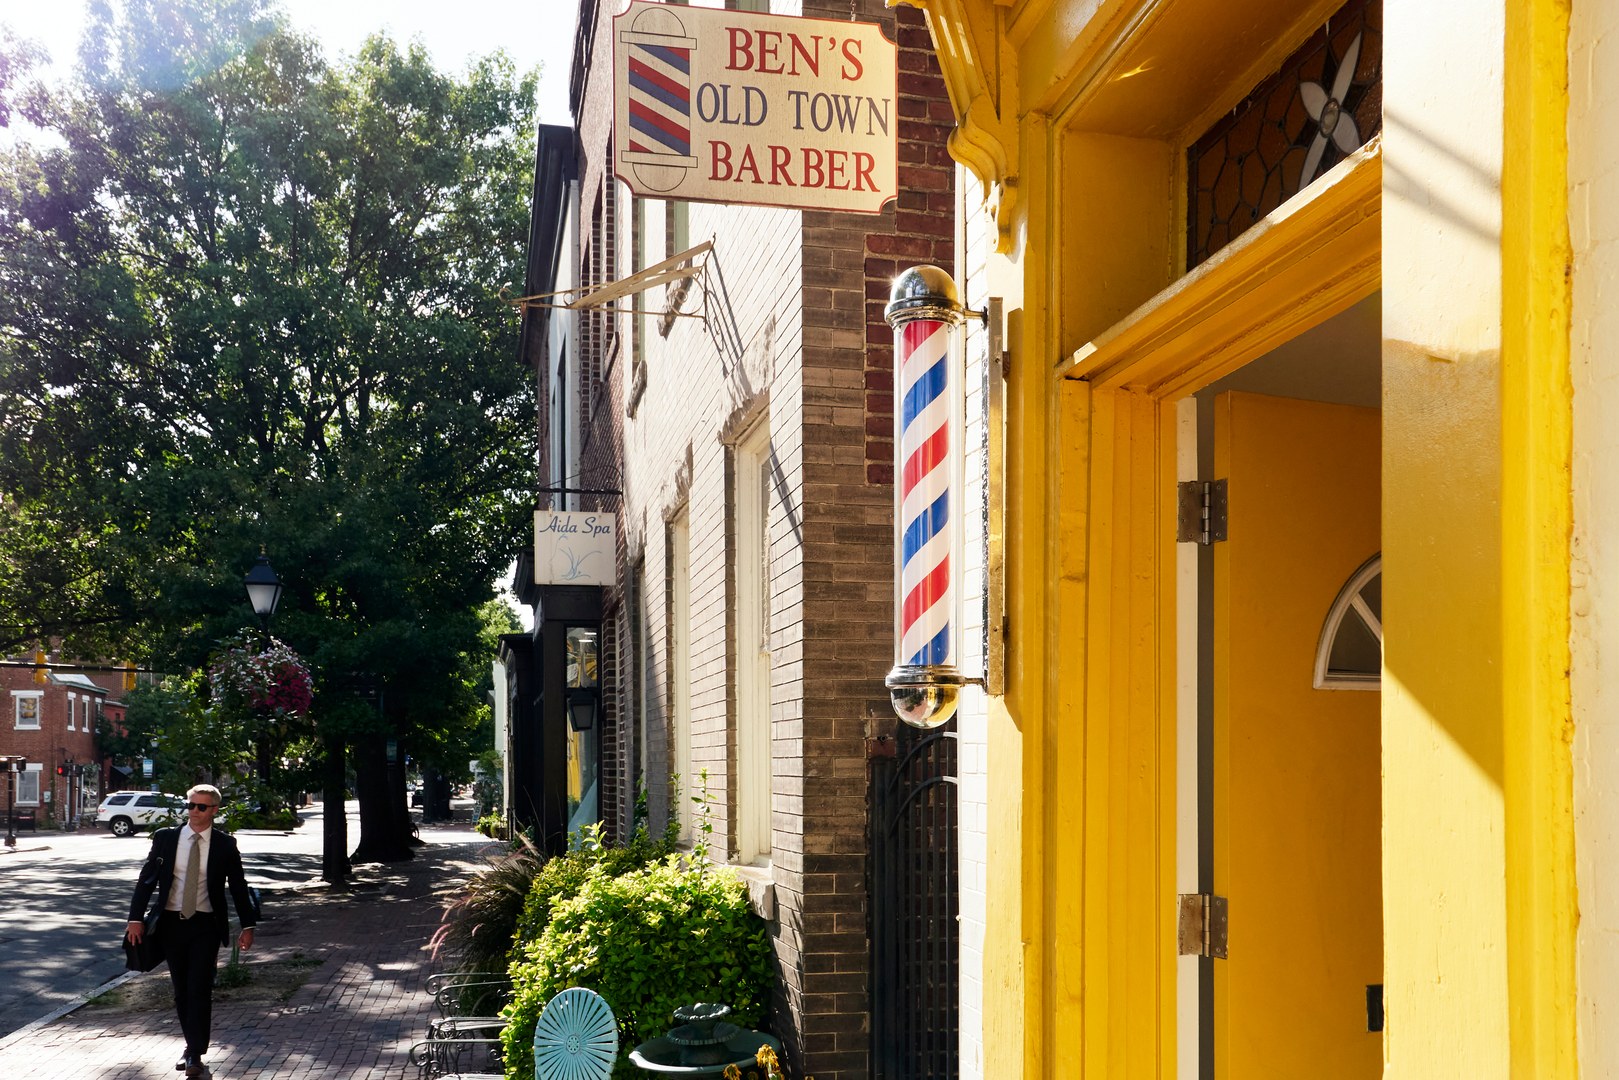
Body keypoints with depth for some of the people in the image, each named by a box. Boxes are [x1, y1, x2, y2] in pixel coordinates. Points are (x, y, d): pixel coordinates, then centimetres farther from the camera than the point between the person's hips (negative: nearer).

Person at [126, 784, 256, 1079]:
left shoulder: (225, 844, -2)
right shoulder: (165, 838, 1)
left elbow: (238, 886, 3)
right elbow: (146, 879, 2)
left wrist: (247, 926, 3)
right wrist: (136, 918, -5)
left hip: (206, 925, -2)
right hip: (171, 923, 2)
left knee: (200, 990, -8)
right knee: (181, 991, 10)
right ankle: (192, 1047, 24)